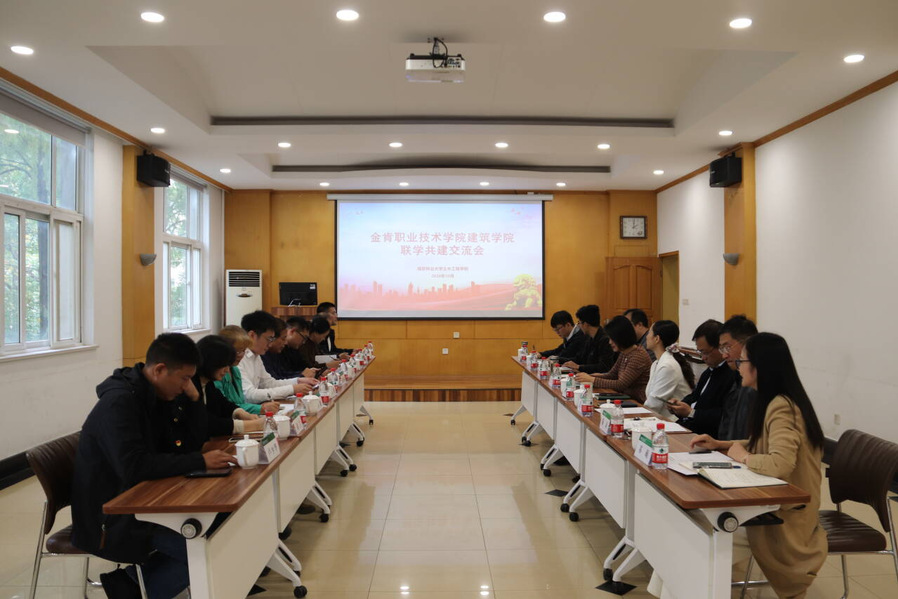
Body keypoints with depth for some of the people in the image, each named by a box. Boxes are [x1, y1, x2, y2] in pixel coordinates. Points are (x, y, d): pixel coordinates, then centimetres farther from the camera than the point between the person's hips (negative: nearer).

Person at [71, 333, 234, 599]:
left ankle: (132, 577, 7)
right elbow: (134, 467, -32)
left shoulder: (153, 396, 4)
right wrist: (200, 461, -29)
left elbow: (190, 444, 4)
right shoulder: (118, 402, -22)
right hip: (110, 518, -9)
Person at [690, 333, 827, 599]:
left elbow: (781, 463, -38)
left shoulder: (781, 407, -26)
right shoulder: (772, 401, 5)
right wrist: (721, 444, 4)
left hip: (787, 511, -9)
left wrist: (742, 457, -20)